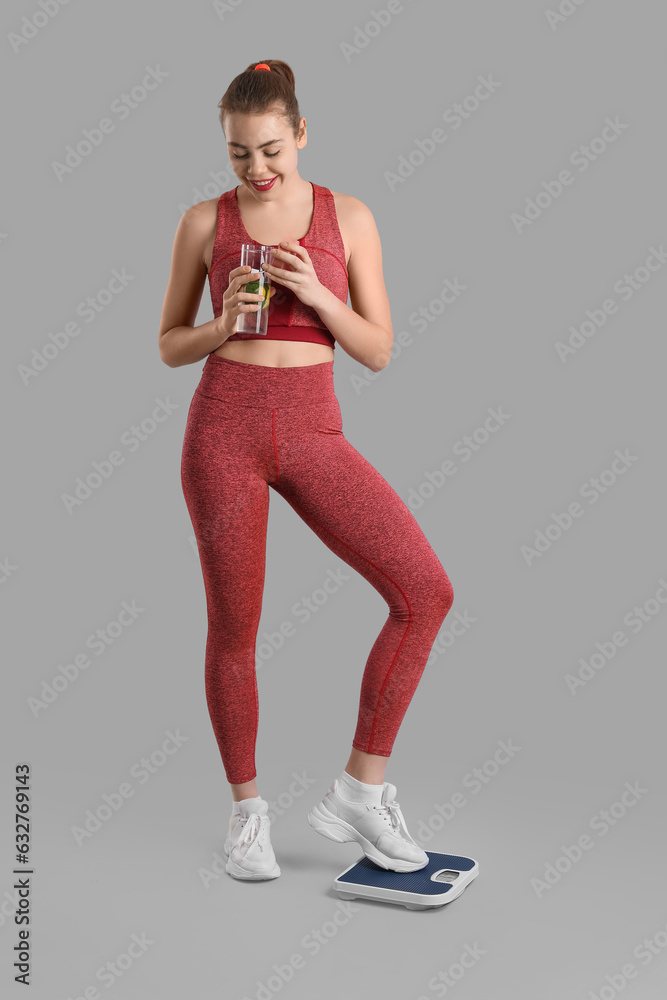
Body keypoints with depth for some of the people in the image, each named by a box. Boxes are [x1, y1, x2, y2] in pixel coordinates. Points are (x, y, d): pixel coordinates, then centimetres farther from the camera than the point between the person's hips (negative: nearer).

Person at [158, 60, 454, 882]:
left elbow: (379, 351, 3)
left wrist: (316, 295, -14)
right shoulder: (204, 221, 4)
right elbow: (170, 347, 9)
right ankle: (247, 808, 26)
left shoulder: (348, 218, 5)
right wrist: (223, 325, -12)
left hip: (312, 434, 2)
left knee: (426, 592, -13)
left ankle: (359, 790, 2)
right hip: (225, 429, -1)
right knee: (235, 629, 3)